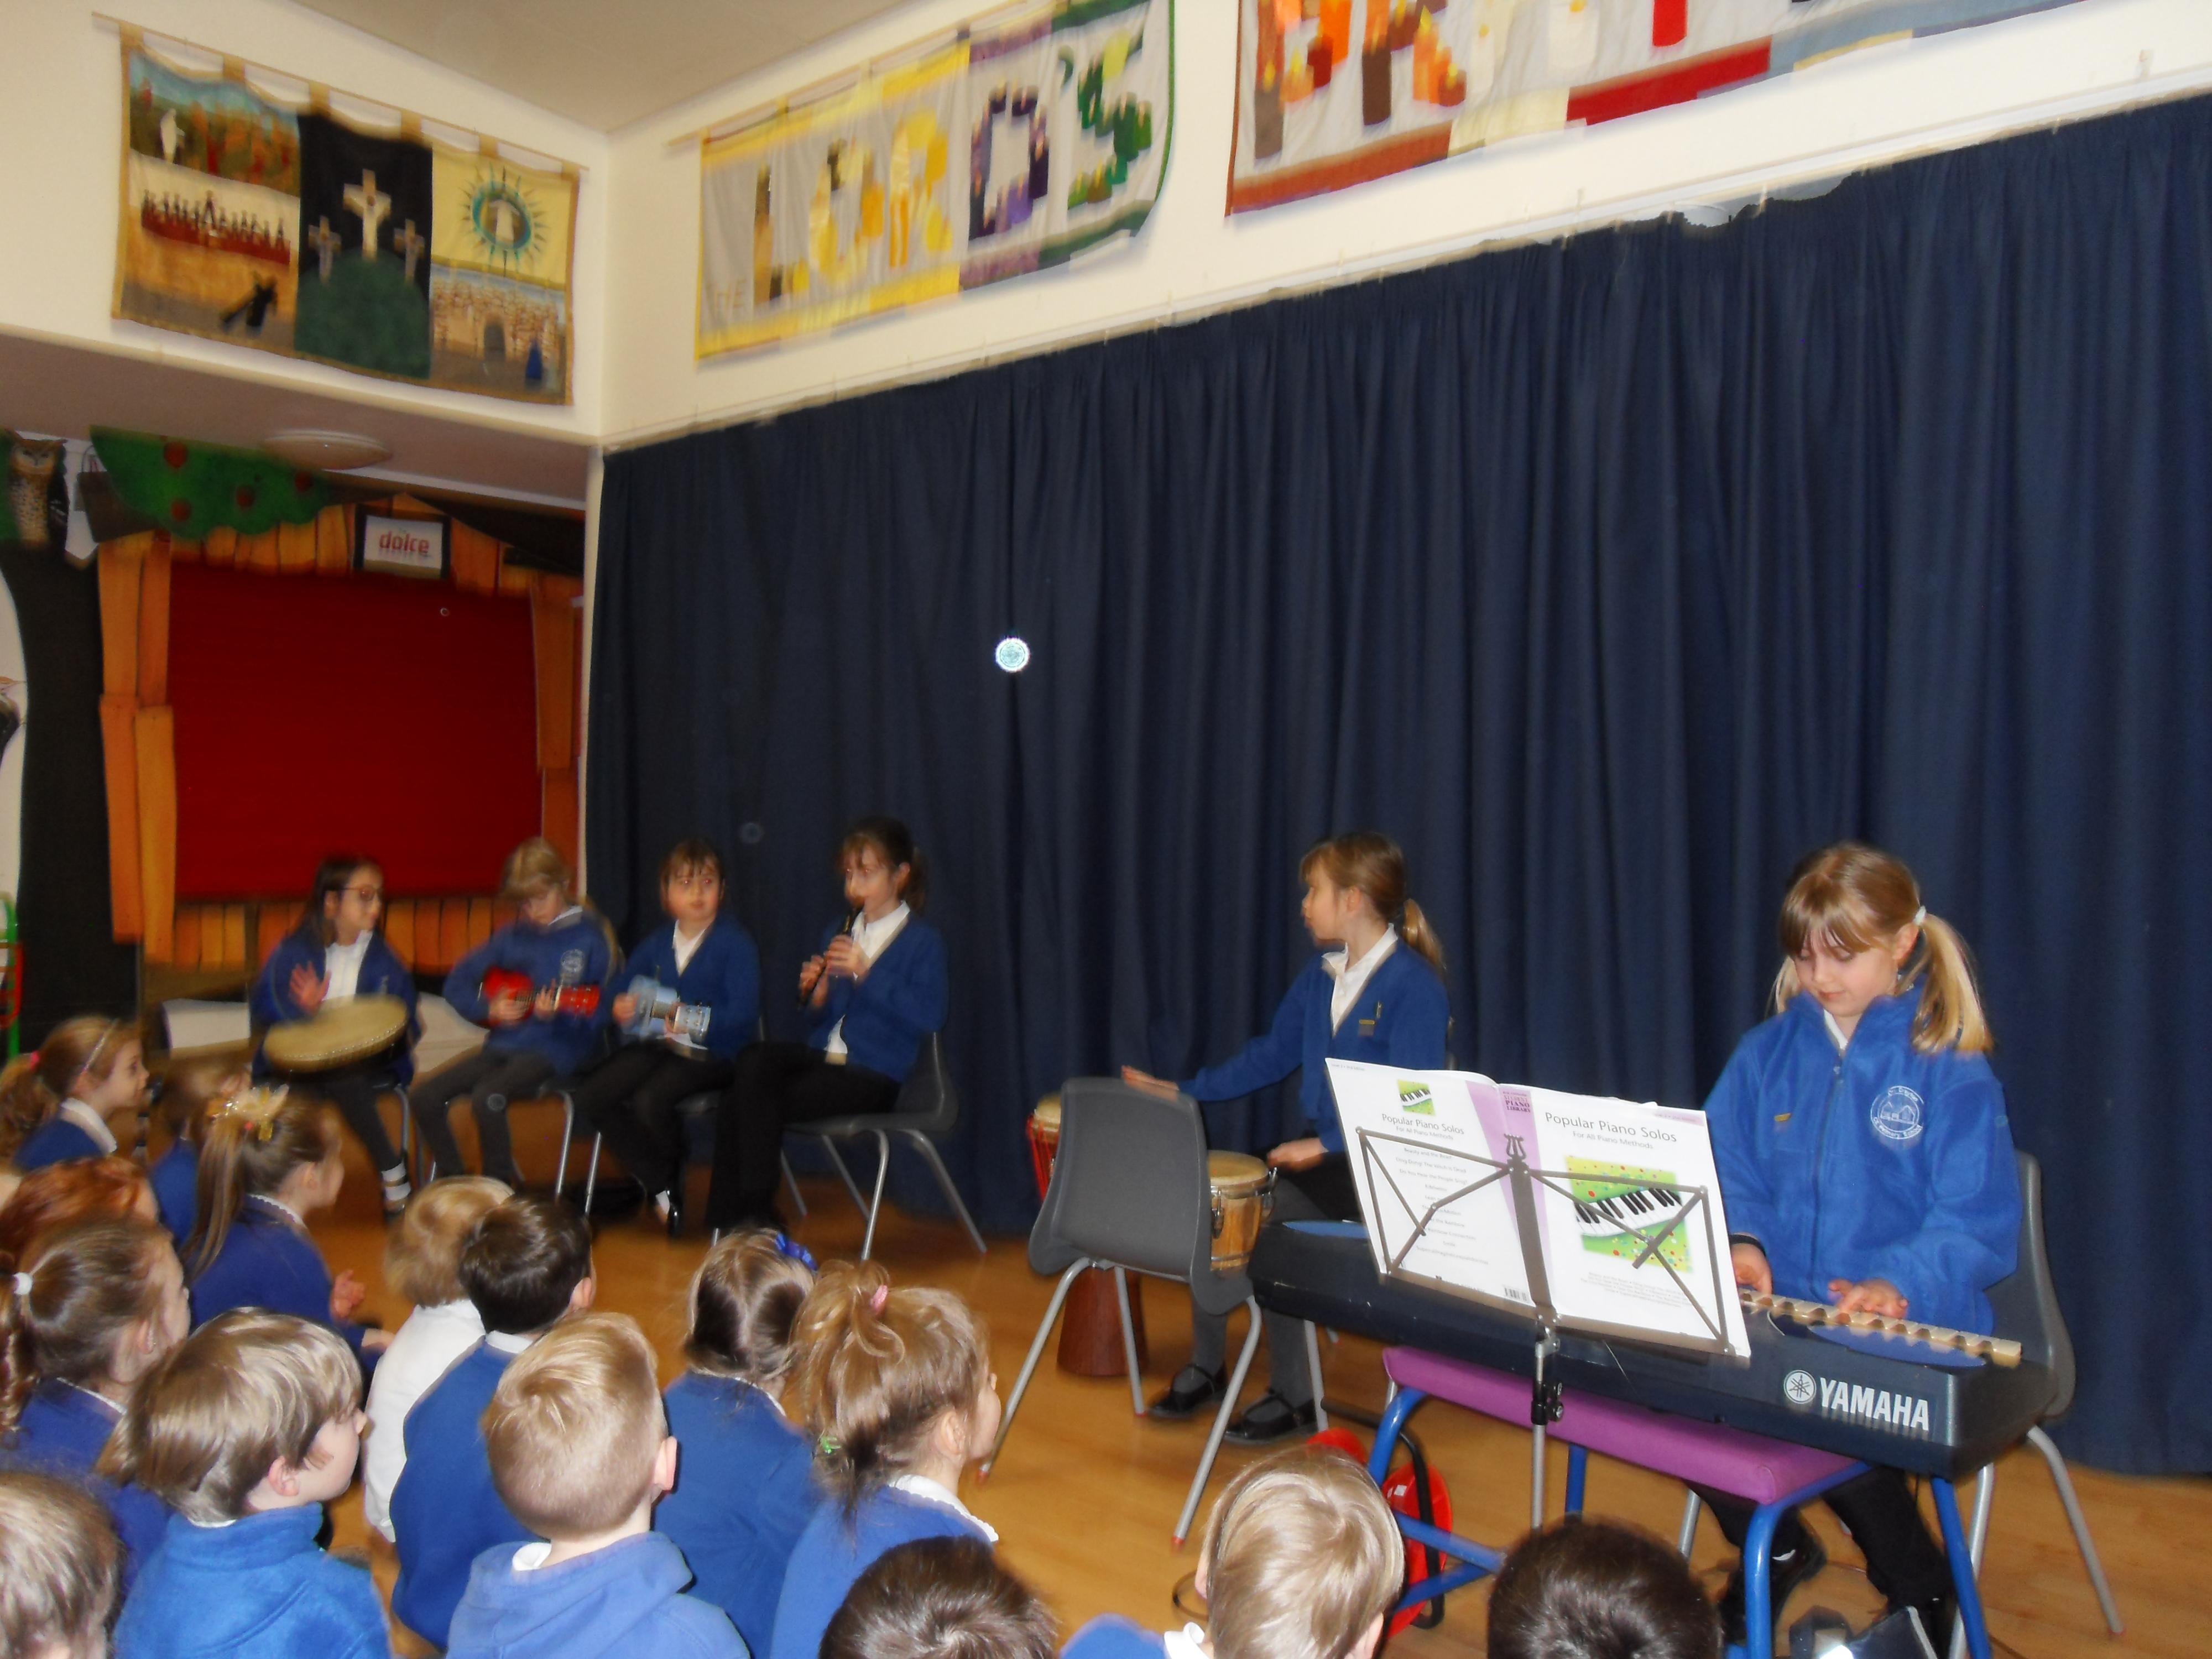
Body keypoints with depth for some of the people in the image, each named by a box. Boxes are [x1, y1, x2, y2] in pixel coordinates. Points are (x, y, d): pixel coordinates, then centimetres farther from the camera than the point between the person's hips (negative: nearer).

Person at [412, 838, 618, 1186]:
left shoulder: (589, 939, -5)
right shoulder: (513, 936, 10)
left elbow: (596, 1016, -10)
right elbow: (457, 982, 15)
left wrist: (557, 1013, -28)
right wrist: (489, 1009, -3)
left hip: (555, 1050, -6)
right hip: (505, 1043, 7)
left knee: (487, 1097, -30)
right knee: (423, 1096, -8)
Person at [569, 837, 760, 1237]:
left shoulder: (735, 943, -6)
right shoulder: (653, 945, 15)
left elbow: (743, 1014, -16)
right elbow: (625, 996, 18)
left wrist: (694, 1020, -29)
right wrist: (622, 1012, -5)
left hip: (711, 1052, -6)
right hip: (656, 1044, 7)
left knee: (649, 1100, -31)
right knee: (588, 1097, -14)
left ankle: (674, 1181, 1)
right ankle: (661, 1188, -3)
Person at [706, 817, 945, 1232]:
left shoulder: (921, 941, -2)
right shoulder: (838, 935, 17)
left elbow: (930, 1015, -19)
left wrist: (867, 973, -21)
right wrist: (816, 998, -4)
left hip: (873, 1075, -6)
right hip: (824, 1054, 6)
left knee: (751, 1104, -24)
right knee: (756, 1059, -27)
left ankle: (756, 1212, -3)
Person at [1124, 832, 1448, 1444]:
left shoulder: (1416, 986, -16)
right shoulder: (1323, 975, 8)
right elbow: (1272, 1053, 14)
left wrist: (1326, 1145, -28)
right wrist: (1183, 1091, 9)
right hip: (1323, 1147, 7)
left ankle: (1294, 1397, -5)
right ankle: (1205, 1369, 10)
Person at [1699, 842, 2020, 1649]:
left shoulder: (1949, 1070, -5)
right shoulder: (1765, 1055, 8)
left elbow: (1977, 1225, -9)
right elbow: (1725, 1178, 9)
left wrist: (1904, 1286, -27)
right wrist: (1739, 1245, -11)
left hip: (1905, 1335, -4)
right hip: (1776, 1319, 4)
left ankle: (1923, 1591, 8)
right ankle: (1776, 1552, 16)